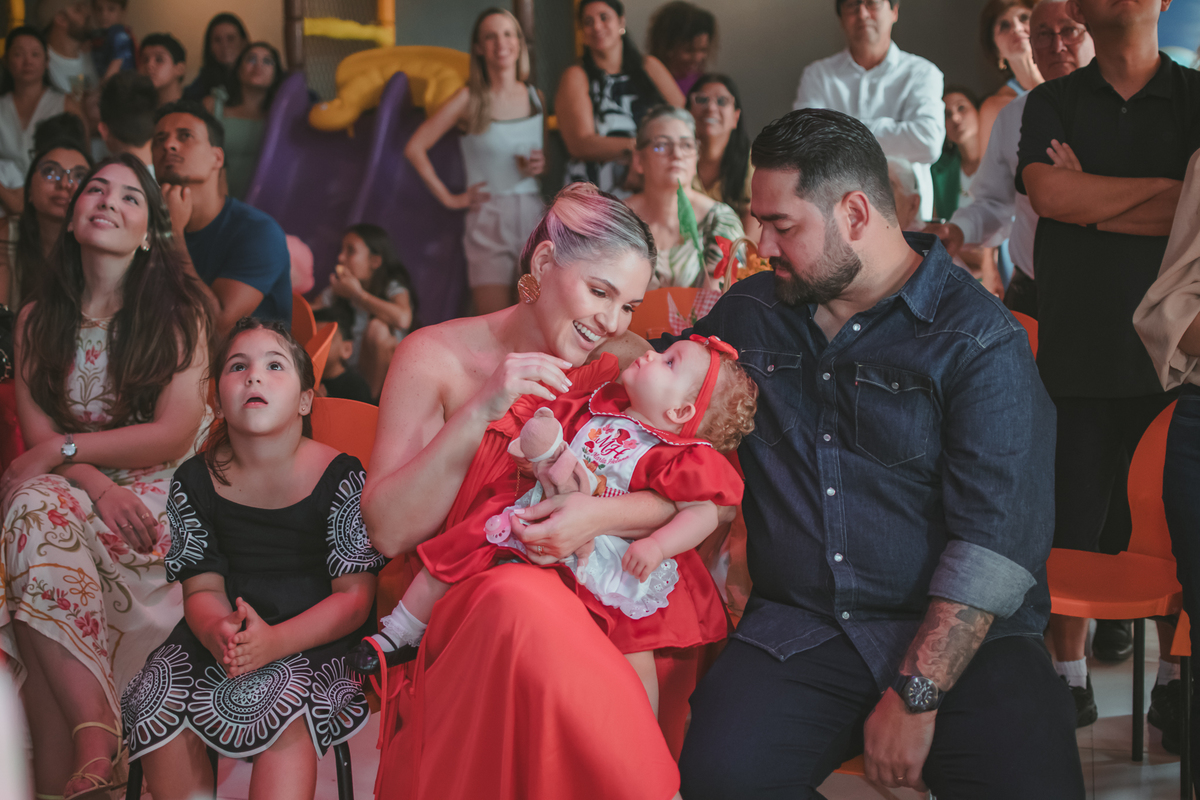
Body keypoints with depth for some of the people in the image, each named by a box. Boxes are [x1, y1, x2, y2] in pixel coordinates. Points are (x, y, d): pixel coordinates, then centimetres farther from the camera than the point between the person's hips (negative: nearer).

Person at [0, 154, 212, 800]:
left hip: (156, 497, -3)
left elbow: (175, 433, -7)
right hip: (69, 488, 3)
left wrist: (63, 450, -14)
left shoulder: (178, 311, 2)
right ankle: (96, 742, -41)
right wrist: (97, 484, -18)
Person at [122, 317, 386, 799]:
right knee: (155, 704, -21)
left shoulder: (340, 478, -7)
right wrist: (218, 632, -23)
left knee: (282, 707, -34)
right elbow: (202, 588, 4)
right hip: (217, 633, 4)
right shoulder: (195, 482, 4)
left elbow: (355, 596, -10)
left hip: (317, 638, -4)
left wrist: (275, 641, -26)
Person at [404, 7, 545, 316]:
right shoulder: (470, 99, 0)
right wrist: (448, 198, -1)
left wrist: (542, 165, 0)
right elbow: (415, 148, 0)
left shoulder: (535, 96, 11)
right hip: (488, 220, -3)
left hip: (534, 216, 3)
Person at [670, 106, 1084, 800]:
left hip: (961, 637, -3)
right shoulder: (751, 313, 14)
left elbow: (995, 539, -12)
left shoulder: (980, 340, -4)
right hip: (800, 630, 3)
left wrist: (914, 696, -19)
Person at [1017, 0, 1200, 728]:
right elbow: (1048, 193, -9)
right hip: (1079, 350, 1)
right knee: (1071, 521, 2)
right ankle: (1069, 669, 15)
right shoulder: (1054, 104, 10)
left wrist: (1092, 200, -6)